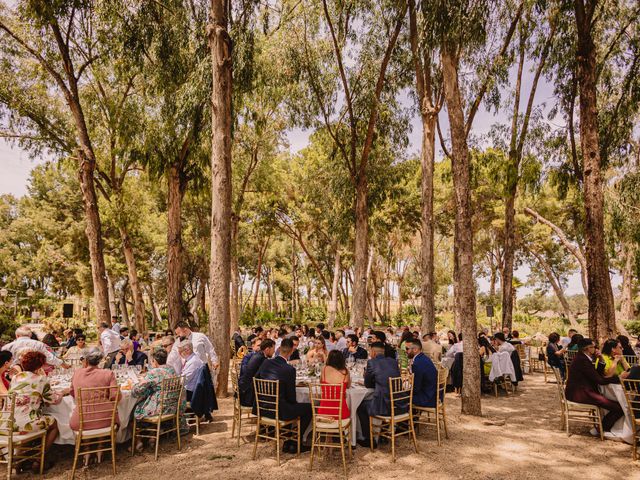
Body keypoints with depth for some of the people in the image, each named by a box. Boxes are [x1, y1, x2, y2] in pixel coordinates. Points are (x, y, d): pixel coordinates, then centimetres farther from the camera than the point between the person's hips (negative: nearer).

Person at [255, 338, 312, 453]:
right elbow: (291, 397, -12)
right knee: (309, 408, 5)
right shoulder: (289, 370, -19)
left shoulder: (266, 363, -1)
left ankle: (287, 442, 32)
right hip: (278, 411, -7)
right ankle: (293, 443, 12)